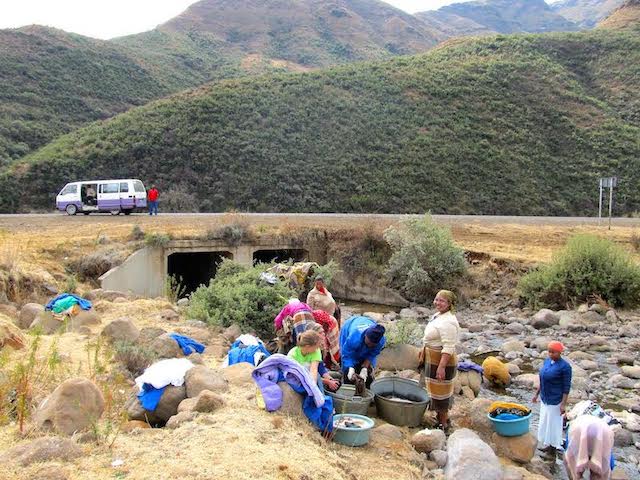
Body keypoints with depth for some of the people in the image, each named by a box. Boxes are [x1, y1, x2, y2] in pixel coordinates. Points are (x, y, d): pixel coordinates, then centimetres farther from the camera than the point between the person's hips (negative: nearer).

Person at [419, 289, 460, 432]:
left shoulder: (448, 322, -24)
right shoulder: (437, 316, 8)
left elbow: (448, 347, -28)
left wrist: (441, 367, -30)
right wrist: (423, 353, 26)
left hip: (442, 361, -10)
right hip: (432, 360, 10)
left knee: (440, 392, 2)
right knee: (436, 389, 20)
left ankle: (443, 424, 17)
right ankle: (441, 417, 35)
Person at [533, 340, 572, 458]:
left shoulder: (565, 366, -19)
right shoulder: (547, 361, 2)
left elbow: (567, 387, -16)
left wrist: (563, 404, -18)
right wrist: (537, 394, 15)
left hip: (555, 400, -7)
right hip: (545, 398, 7)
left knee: (554, 422, 8)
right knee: (545, 421, 18)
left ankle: (554, 446, 25)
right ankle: (548, 443, 34)